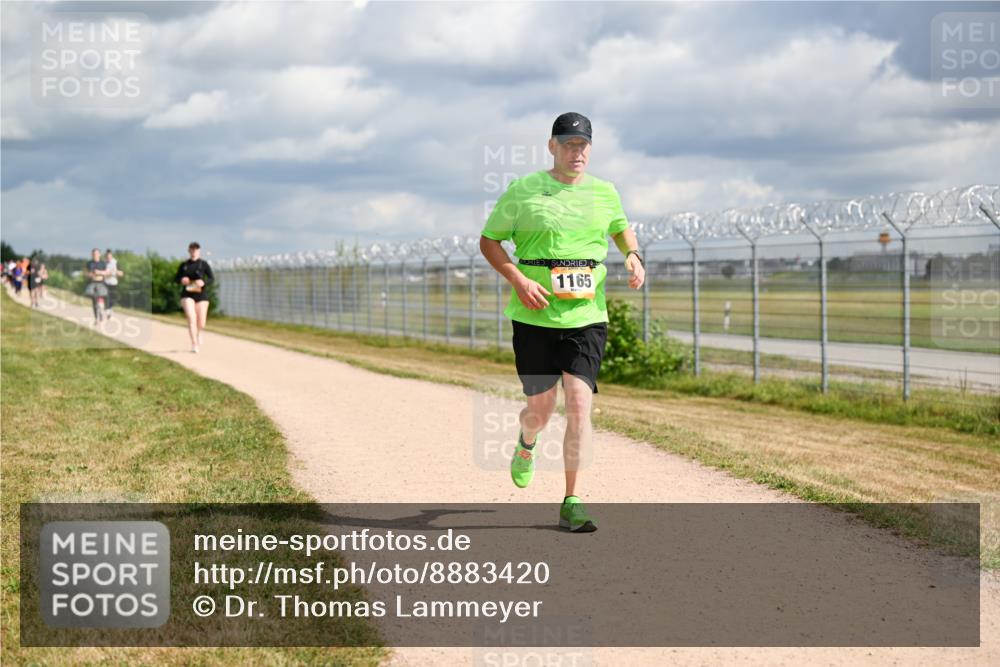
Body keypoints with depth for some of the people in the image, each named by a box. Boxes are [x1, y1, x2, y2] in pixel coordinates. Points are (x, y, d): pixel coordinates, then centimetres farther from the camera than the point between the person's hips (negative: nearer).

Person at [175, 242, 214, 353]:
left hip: (201, 295, 0)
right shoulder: (184, 265, 5)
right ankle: (194, 344, -20)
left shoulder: (203, 264, -1)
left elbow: (212, 278, -3)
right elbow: (176, 278, 14)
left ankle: (198, 334, 43)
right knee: (191, 318, -22)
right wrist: (181, 280, -9)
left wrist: (203, 282, -22)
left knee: (201, 323, 5)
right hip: (187, 295, 0)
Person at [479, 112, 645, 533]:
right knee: (541, 407, 3)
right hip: (534, 316, -2)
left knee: (580, 402, -12)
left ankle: (571, 502, -6)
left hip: (587, 314, 2)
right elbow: (488, 241, 4)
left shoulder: (604, 193, 9)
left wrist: (633, 256, 6)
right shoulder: (522, 191, -1)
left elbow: (621, 229, 29)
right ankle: (526, 445, 43)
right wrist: (519, 281, -11)